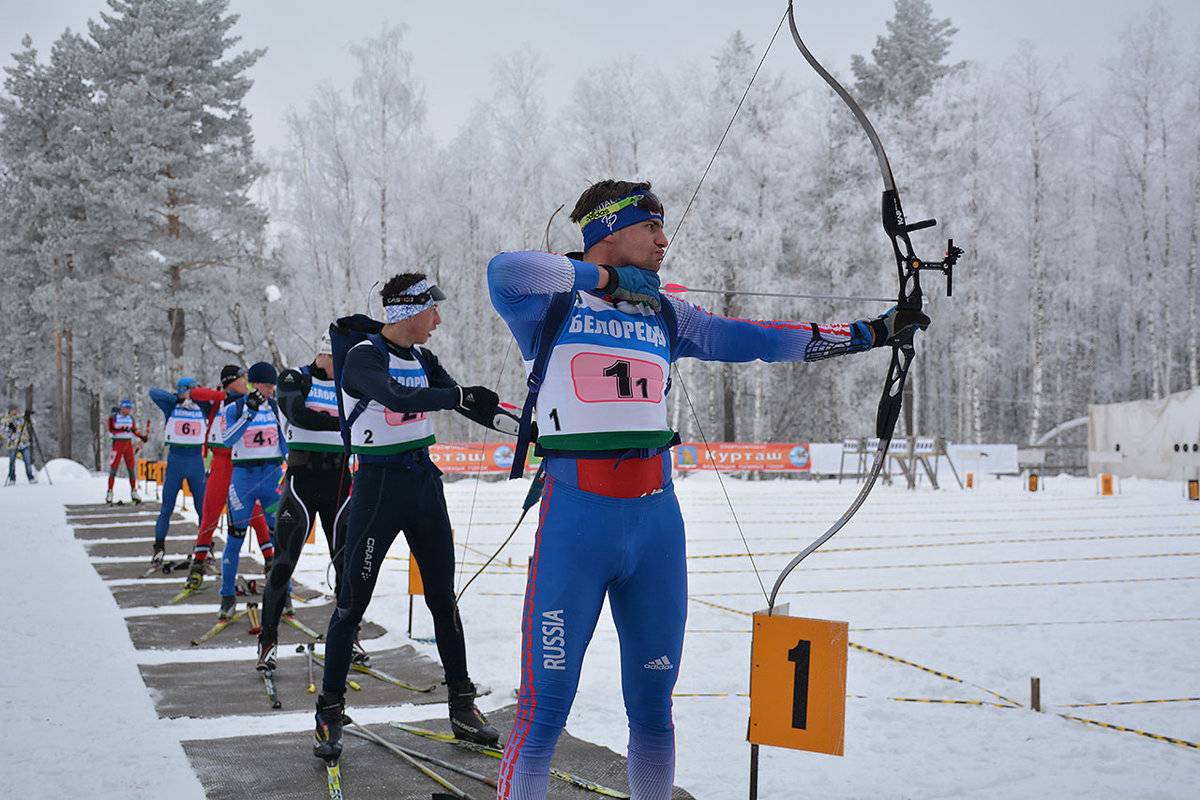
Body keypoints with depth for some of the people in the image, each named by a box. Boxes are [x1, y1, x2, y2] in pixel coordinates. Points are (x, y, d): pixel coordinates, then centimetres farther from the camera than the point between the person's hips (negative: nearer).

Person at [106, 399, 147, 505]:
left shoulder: (131, 418, 7)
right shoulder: (113, 417, -7)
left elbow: (135, 430, 15)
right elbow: (111, 431, -13)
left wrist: (143, 436, -1)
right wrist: (123, 430, -25)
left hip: (128, 444, 4)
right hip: (117, 443, -4)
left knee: (131, 468, 5)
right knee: (114, 468, -4)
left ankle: (133, 492, 12)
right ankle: (110, 492, 2)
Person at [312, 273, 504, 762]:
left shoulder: (421, 358, 9)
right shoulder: (364, 356, -12)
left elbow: (469, 405, 5)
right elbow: (398, 398, -31)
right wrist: (460, 396, -34)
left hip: (423, 481, 7)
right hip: (379, 484, -7)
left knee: (443, 597, 10)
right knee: (353, 602, -2)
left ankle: (462, 704, 19)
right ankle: (330, 713, 10)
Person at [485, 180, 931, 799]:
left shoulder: (665, 316, 16)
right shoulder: (551, 304, 0)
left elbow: (758, 339, 18)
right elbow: (505, 271, -21)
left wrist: (866, 333, 17)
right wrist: (603, 277, -11)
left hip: (656, 518, 5)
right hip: (577, 516, -5)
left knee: (652, 702, 12)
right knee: (545, 709, -6)